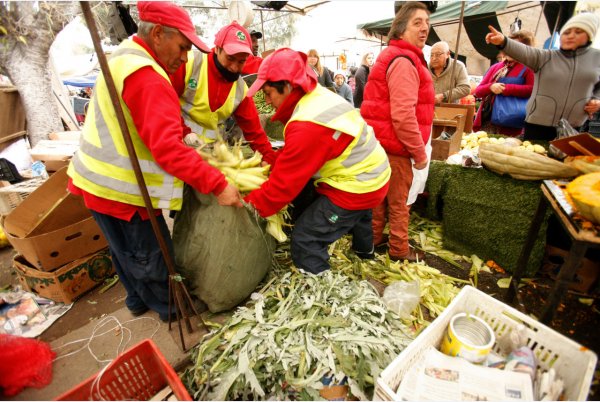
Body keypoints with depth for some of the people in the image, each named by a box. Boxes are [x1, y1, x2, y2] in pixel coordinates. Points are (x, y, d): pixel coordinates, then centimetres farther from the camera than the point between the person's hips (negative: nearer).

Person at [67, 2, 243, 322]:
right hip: (121, 189, -10)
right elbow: (167, 146, -32)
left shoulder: (123, 57, 11)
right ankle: (171, 308, 32)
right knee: (151, 255, 9)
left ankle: (138, 301, 47)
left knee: (125, 250, 25)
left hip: (100, 179, 10)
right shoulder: (145, 76, -23)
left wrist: (190, 137, 3)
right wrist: (217, 185, -31)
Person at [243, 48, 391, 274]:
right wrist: (274, 164, -3)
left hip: (356, 186, -10)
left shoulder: (307, 127, -30)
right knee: (356, 213, 37)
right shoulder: (320, 95, -2)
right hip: (372, 172, 10)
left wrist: (249, 205, -14)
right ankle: (364, 250, 68)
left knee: (305, 239, -6)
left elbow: (284, 183, -25)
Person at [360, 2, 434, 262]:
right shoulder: (404, 61, -16)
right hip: (394, 145, -10)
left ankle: (374, 238, 34)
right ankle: (399, 250, 21)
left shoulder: (394, 56, 20)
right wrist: (420, 152, -17)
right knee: (399, 201, 4)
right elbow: (403, 115, -25)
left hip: (380, 141, 10)